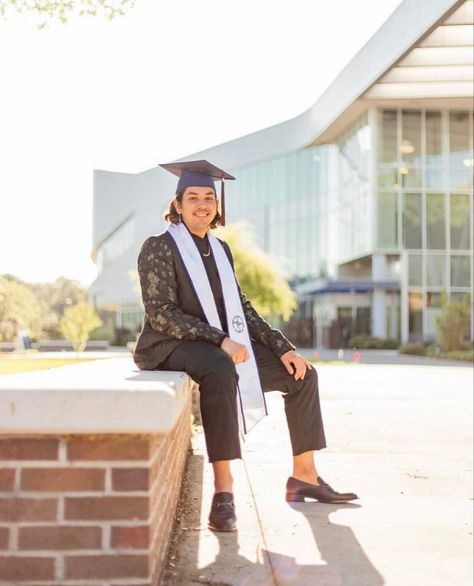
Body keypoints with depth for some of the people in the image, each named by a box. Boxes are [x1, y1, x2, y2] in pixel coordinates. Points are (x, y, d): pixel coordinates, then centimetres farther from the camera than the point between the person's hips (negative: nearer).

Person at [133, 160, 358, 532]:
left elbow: (240, 307, 14)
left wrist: (283, 347, 3)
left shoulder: (220, 249, 13)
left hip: (223, 346, 8)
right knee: (220, 370, -40)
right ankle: (223, 488, -38)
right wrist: (220, 339, -27)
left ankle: (304, 476, 8)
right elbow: (160, 314, -18)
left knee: (301, 373, 1)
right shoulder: (158, 248, -8)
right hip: (171, 348, -7)